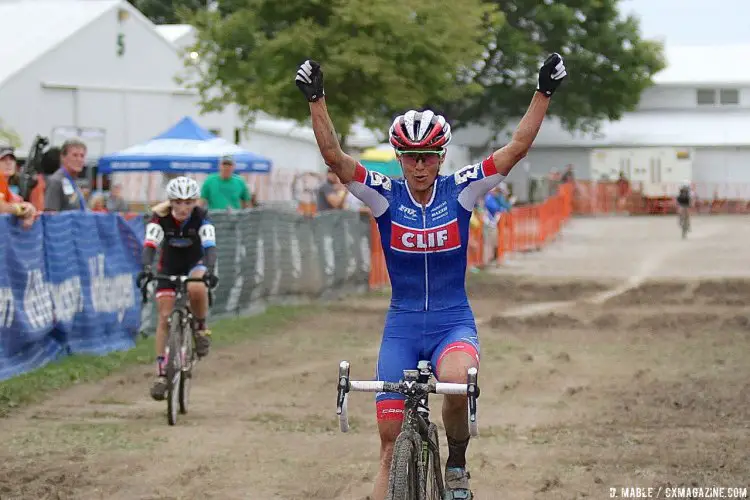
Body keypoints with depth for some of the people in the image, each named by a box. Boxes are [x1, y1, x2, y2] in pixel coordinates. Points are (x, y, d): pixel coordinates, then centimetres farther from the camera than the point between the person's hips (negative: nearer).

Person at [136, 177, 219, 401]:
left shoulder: (201, 218, -23)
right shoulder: (160, 218, -22)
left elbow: (210, 247, -33)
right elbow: (150, 245, -33)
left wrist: (209, 271, -52)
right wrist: (146, 268, -52)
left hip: (195, 263, -1)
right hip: (169, 266, 1)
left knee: (196, 288, -37)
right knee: (165, 317, -9)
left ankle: (201, 328, -9)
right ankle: (161, 374, -4)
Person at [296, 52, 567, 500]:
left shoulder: (460, 191, -4)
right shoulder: (385, 195, -4)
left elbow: (517, 148, -11)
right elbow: (333, 155, -16)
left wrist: (544, 93, -19)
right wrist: (316, 100, -26)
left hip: (454, 322, -1)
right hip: (402, 326, 1)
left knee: (456, 380, -34)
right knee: (391, 439, -2)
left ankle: (458, 462, -7)